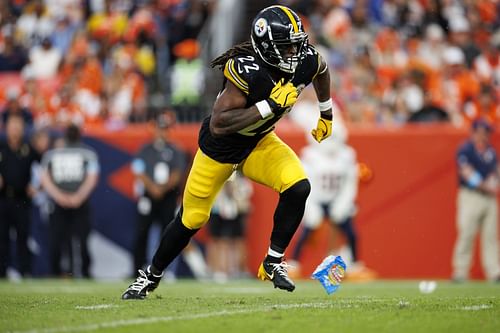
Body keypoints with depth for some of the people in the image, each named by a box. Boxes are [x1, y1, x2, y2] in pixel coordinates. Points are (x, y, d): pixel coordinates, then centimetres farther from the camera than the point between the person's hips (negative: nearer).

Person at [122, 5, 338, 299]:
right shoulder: (246, 70, -36)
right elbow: (218, 125, -40)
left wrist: (327, 114, 16)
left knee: (298, 187, -23)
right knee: (192, 220, 9)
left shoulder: (307, 61, -18)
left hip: (260, 142, 4)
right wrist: (268, 106, -42)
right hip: (221, 147, -4)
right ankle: (152, 276, 34)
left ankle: (273, 263, -5)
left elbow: (322, 70, 10)